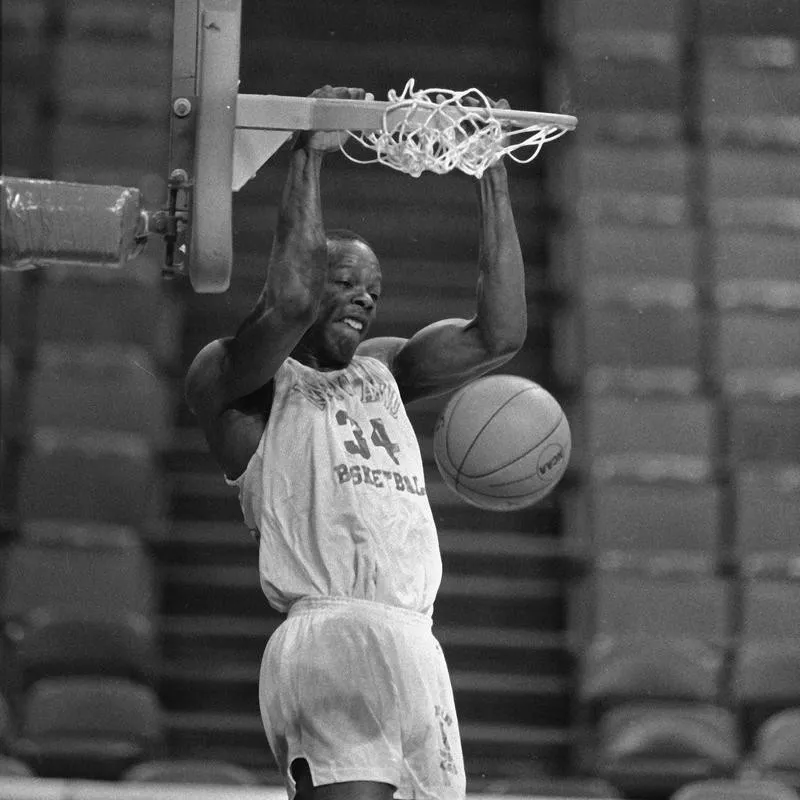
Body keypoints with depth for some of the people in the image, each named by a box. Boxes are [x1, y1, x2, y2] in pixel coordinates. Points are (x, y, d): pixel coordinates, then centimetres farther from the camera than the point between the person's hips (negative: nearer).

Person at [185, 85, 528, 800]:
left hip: (416, 647, 7)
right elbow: (289, 301, -13)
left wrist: (492, 177, 15)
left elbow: (500, 333, 17)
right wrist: (308, 154, -6)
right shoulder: (231, 378, 7)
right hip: (330, 639, -7)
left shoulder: (380, 371, 27)